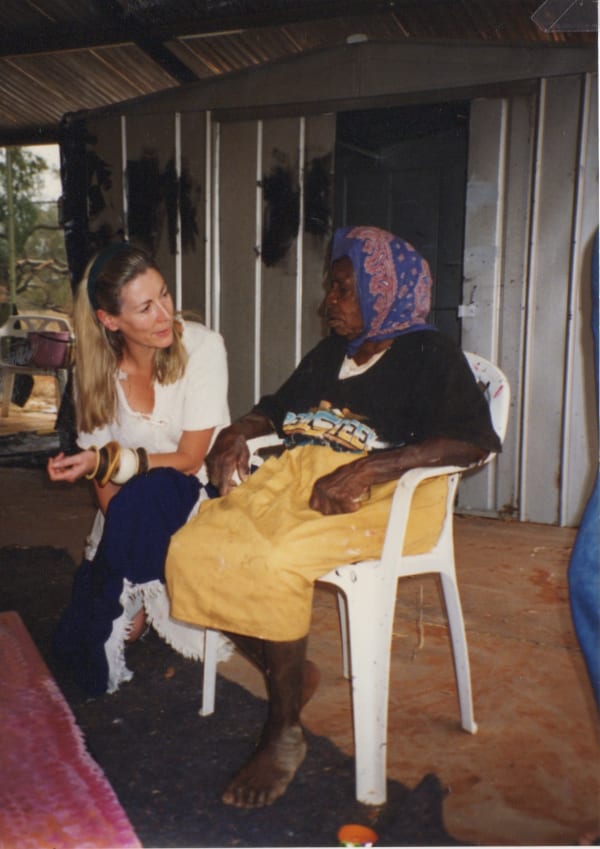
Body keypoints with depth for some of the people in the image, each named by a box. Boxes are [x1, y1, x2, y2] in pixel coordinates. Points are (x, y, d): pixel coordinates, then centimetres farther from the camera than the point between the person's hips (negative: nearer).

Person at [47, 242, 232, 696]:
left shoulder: (202, 347, -18)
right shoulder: (97, 367, -7)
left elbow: (188, 460, -16)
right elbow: (104, 476, -6)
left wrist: (107, 460, -27)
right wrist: (124, 540, -21)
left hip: (197, 496, -2)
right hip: (135, 513, 3)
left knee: (144, 497, -36)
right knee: (73, 641, -10)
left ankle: (130, 604, -13)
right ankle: (132, 600, 19)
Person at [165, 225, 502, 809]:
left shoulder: (429, 355, 1)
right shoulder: (328, 354, 24)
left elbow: (474, 439, -15)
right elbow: (277, 408, 35)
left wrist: (368, 468, -25)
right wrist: (238, 431, 11)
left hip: (381, 497, -7)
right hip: (296, 476, 7)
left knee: (275, 564, -33)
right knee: (192, 549, -17)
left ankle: (284, 732, -10)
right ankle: (291, 677, 1)